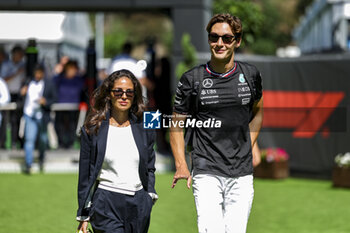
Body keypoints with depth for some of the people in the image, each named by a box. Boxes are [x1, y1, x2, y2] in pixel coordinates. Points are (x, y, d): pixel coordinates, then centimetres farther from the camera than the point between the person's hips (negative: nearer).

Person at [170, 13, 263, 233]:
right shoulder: (192, 79, -2)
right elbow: (177, 124, 6)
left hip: (242, 174, 3)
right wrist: (181, 165, -4)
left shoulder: (251, 75, 6)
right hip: (207, 173, -2)